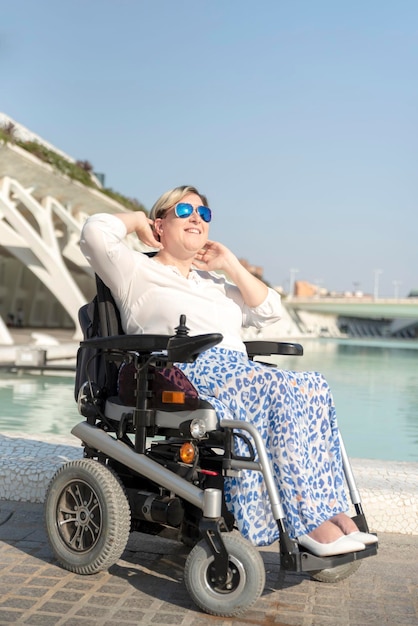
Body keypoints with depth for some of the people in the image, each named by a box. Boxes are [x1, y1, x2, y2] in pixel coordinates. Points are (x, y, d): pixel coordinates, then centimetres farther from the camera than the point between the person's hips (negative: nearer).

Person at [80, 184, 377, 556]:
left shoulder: (216, 282, 34)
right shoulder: (138, 271, 16)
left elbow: (269, 312, 25)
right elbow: (96, 231, -1)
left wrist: (230, 265, 20)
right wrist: (138, 219, 17)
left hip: (240, 374, 7)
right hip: (185, 374, -6)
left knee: (314, 386, -22)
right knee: (280, 388, -31)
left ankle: (332, 510, -28)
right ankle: (311, 522, -31)